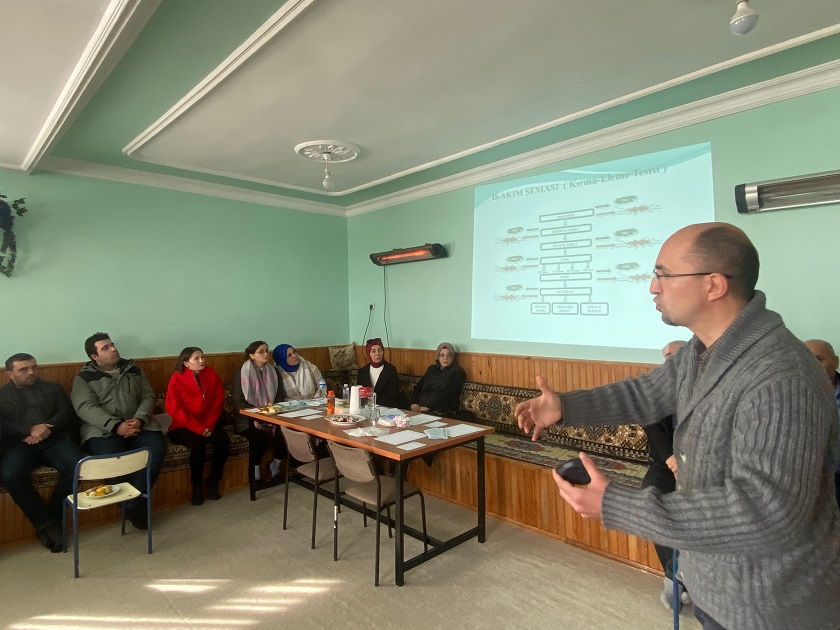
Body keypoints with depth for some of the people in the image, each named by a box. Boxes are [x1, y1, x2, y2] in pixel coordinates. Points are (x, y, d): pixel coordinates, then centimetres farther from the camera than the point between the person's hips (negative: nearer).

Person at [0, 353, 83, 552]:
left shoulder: (53, 388, 21)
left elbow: (66, 413, 8)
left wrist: (47, 429, -12)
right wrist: (30, 429, -16)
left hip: (54, 439, 1)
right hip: (18, 443, 0)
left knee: (77, 467, -29)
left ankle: (51, 519, -10)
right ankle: (45, 523, -16)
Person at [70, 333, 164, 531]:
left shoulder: (134, 370, 16)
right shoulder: (83, 378, 6)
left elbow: (148, 397, 9)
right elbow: (86, 408, -9)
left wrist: (139, 419, -12)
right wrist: (116, 426, -23)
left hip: (137, 424, 3)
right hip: (103, 429, -2)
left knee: (155, 449, -27)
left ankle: (134, 503, -15)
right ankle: (132, 503, -11)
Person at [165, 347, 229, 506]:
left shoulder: (211, 374, 0)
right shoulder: (177, 379, -10)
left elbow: (218, 401, 2)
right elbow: (174, 409, -13)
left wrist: (209, 426, -10)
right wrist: (199, 428, -19)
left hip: (208, 424, 4)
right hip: (183, 426, -3)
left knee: (224, 440, -24)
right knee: (198, 444, -31)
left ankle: (213, 481, -3)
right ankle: (197, 485, -7)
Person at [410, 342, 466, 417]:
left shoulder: (456, 372, 1)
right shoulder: (432, 369, 21)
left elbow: (445, 394, -11)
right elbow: (418, 386, 16)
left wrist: (428, 407, -16)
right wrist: (414, 402, -2)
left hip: (442, 412, -5)